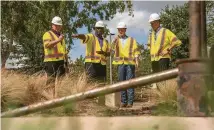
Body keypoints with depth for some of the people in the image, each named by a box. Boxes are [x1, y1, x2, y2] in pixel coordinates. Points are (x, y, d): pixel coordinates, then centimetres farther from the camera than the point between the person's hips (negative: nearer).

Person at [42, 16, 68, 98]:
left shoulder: (61, 35, 25)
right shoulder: (48, 34, 2)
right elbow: (47, 45, -18)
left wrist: (66, 61, 22)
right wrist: (58, 40, -27)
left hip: (61, 61, 7)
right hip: (52, 61, -7)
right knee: (52, 81, -9)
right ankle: (53, 96, -9)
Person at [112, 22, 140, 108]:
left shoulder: (131, 40, 14)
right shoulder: (116, 40, 16)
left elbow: (135, 51, 8)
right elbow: (113, 50, 0)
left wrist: (136, 61, -6)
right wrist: (115, 41, -16)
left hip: (130, 63, -1)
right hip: (120, 63, 2)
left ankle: (130, 102, -5)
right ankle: (123, 101, 5)